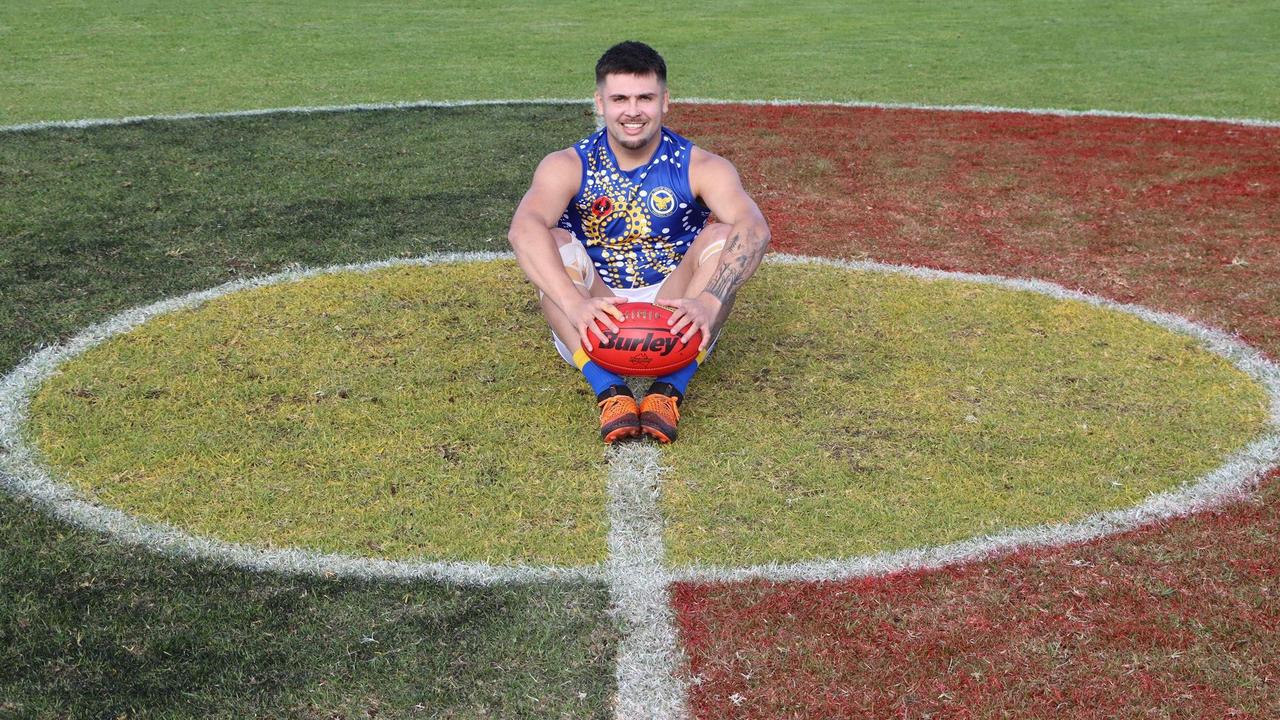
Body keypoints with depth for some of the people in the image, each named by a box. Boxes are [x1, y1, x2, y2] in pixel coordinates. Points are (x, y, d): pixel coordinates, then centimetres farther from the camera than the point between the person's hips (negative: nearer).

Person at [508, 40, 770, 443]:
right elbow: (524, 230, -28)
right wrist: (575, 304, -46)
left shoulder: (701, 168, -6)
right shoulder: (568, 167, -6)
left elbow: (754, 229, -26)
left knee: (723, 237, -22)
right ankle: (608, 391, -35)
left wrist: (709, 300, -45)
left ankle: (670, 388, -30)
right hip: (594, 328, 0)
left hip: (676, 324, 0)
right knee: (553, 243, -24)